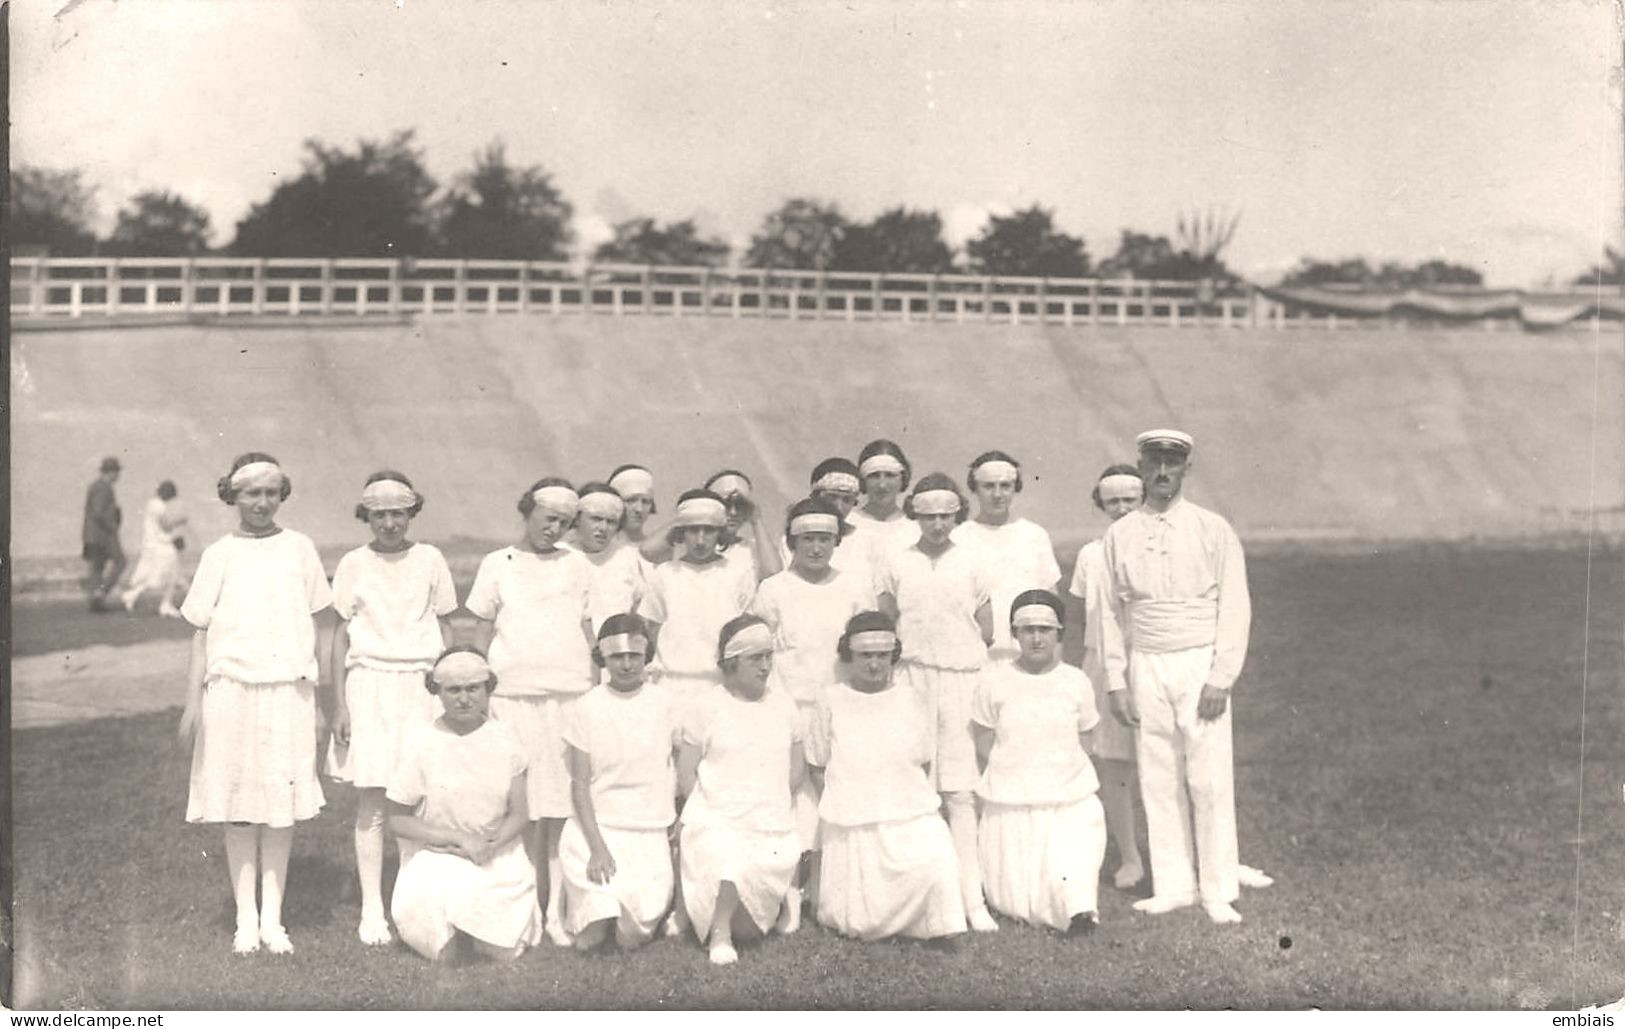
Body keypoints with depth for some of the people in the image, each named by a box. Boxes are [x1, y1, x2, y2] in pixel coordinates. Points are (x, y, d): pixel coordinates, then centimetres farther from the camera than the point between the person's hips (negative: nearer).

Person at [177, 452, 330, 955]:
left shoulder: (299, 549, 7)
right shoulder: (219, 555, 5)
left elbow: (312, 628, 10)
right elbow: (201, 633, 6)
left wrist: (317, 700, 9)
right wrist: (193, 703, 2)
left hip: (289, 691, 1)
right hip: (232, 689, 0)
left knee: (283, 804, 1)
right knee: (238, 805, 2)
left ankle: (273, 918, 9)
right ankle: (245, 919, 10)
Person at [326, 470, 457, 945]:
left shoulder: (430, 559, 6)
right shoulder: (354, 564, 4)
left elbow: (446, 628, 11)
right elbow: (340, 635, 5)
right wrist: (339, 705, 0)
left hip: (421, 684, 1)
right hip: (369, 685, -1)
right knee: (371, 806, -1)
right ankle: (371, 911, 7)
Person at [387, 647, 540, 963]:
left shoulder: (505, 741, -1)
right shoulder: (422, 744, -9)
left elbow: (519, 813, 3)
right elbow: (397, 821, -5)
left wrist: (491, 843, -17)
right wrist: (458, 838, -15)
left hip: (499, 857, 2)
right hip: (436, 856, -2)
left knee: (504, 951, -16)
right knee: (443, 953, -21)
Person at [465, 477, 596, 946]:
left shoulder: (577, 565, 12)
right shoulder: (498, 565, 8)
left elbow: (589, 634, 14)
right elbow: (481, 635, 9)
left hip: (571, 695, 1)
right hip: (514, 694, -1)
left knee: (564, 803, -2)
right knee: (525, 806, -3)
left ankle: (559, 909, 3)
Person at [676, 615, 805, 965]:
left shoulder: (782, 706, 11)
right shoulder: (706, 707, 0)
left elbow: (797, 766, 18)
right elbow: (686, 772, 1)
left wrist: (773, 804, 8)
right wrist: (711, 808, -6)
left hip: (773, 826, 4)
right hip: (717, 821, -4)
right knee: (731, 864, -33)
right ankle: (719, 935, -10)